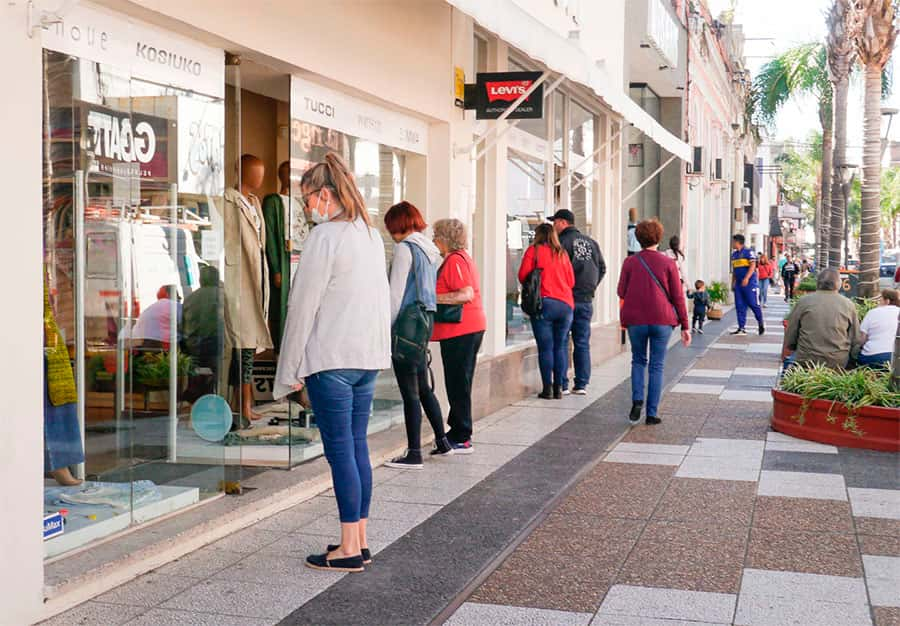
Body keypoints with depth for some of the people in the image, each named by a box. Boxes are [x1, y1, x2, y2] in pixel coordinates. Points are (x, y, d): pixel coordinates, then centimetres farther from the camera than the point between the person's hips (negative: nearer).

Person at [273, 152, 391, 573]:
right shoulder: (372, 235, 14)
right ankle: (359, 539, 19)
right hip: (368, 356, 8)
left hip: (331, 359, -8)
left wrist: (288, 372, -7)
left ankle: (350, 549, 1)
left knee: (341, 451, -3)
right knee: (357, 447, 12)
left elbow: (303, 306, -11)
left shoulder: (325, 237, -11)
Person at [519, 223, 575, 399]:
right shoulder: (562, 253, 12)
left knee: (545, 347, -1)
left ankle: (547, 388, -2)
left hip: (543, 303, -3)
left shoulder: (534, 250, 2)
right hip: (565, 304, 3)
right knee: (560, 346, 8)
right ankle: (558, 388, 8)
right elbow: (571, 281, 14)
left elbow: (523, 275, -2)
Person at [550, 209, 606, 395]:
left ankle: (562, 384, 0)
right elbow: (602, 268, 15)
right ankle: (582, 384, 10)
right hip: (586, 300, 6)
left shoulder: (563, 242, -9)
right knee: (582, 343, 10)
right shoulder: (591, 242, 12)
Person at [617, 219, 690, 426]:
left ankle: (637, 400, -3)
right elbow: (678, 296, -2)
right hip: (662, 320, -1)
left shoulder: (630, 262, -1)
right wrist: (685, 326, 2)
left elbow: (621, 292, 2)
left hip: (635, 320, 1)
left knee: (638, 360, 18)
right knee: (657, 366, 6)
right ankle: (652, 413, 5)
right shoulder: (668, 263, -2)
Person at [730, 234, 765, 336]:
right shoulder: (734, 254, 16)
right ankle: (741, 328, 5)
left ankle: (761, 323, 16)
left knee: (753, 304, -4)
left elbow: (753, 266, -16)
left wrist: (746, 278, -26)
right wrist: (733, 282, 18)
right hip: (739, 284, 7)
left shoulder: (749, 252, -7)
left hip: (749, 283, -7)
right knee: (740, 306, 3)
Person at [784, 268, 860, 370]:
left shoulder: (803, 301, -1)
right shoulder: (848, 304, 2)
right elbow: (856, 341, 6)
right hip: (838, 364, 1)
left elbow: (789, 340, 3)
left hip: (805, 361, 0)